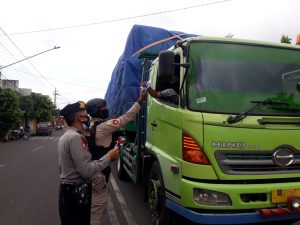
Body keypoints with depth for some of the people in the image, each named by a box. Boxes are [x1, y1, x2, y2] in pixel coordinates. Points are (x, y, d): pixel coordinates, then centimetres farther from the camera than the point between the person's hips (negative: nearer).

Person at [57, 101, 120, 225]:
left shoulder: (65, 136, 11)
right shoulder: (75, 137, -22)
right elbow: (87, 171, -26)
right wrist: (108, 157, -19)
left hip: (67, 190, 10)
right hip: (76, 192, -10)